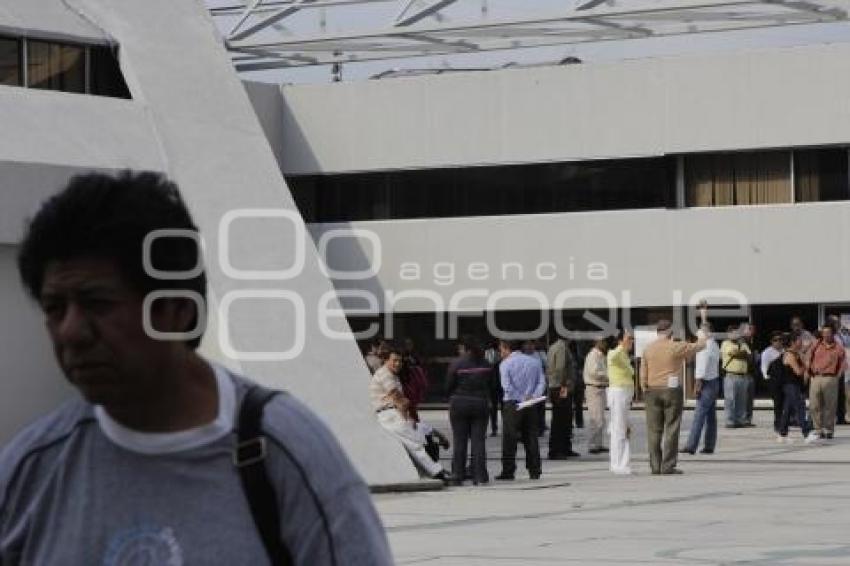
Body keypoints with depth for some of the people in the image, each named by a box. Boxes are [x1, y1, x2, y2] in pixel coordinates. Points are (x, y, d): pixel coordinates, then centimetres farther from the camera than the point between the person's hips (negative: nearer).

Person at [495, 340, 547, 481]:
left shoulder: (505, 364, -5)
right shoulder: (534, 362, 9)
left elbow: (507, 387, -15)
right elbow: (542, 382, 0)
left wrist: (522, 398, -11)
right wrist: (533, 397, -8)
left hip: (512, 404, -4)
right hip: (531, 406, 4)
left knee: (509, 439, 0)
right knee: (531, 438, 9)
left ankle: (508, 471, -2)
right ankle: (535, 471, 8)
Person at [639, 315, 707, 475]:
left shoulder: (648, 349, 3)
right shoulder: (676, 347, -7)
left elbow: (643, 375, 4)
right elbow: (700, 345, 5)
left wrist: (646, 391, 14)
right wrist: (702, 336, 25)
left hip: (653, 392, 3)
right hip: (672, 391, -3)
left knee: (654, 430, 5)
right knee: (671, 430, 0)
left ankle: (655, 466, 4)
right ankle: (668, 466, -5)